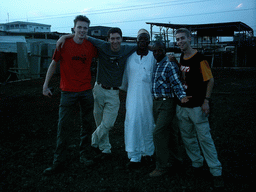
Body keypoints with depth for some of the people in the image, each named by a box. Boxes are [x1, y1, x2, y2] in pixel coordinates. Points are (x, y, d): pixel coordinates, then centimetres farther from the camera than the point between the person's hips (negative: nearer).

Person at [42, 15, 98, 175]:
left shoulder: (91, 46, 0)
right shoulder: (63, 44, -5)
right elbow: (54, 64, 4)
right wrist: (46, 85, 3)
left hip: (86, 92, 3)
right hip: (68, 92, -2)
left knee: (87, 125, 10)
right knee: (63, 127, 0)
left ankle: (84, 156, 26)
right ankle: (59, 162, 10)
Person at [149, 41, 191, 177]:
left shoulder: (170, 65, -9)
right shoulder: (154, 66, 13)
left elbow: (176, 84, -17)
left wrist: (182, 96, -32)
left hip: (167, 104, -8)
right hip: (156, 103, 8)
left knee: (158, 134, -11)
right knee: (166, 133, 15)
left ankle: (161, 167, 0)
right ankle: (175, 157, 33)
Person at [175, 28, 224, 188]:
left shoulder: (199, 58, -11)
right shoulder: (181, 58, 10)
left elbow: (210, 80, -11)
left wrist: (206, 101, -16)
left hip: (197, 106, -7)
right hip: (182, 105, 7)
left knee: (204, 138, -5)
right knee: (188, 137, 14)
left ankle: (216, 172, 6)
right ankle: (197, 164, 31)